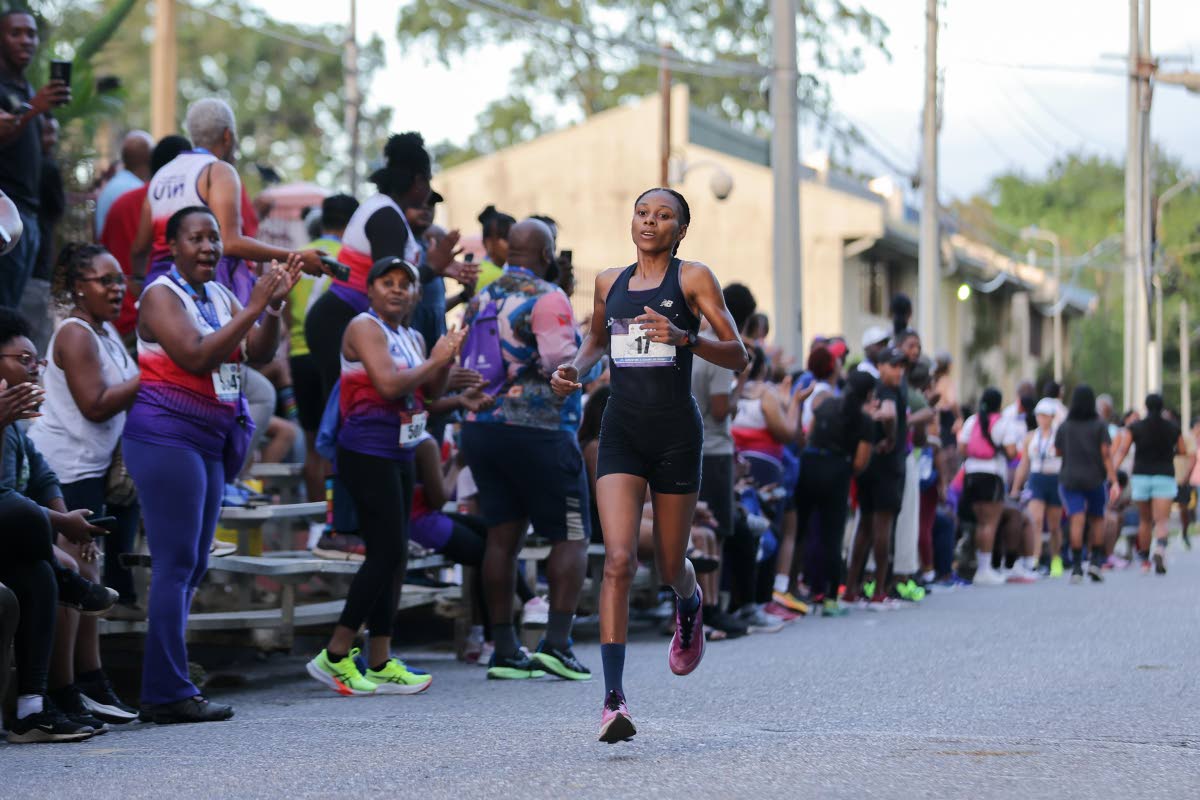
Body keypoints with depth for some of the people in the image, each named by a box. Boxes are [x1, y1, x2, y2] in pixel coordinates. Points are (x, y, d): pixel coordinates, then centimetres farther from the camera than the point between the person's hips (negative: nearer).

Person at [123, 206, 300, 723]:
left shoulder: (219, 296, 14)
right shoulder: (161, 295, -8)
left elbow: (259, 353, 8)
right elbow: (196, 357, -21)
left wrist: (275, 305, -8)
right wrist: (254, 307, -22)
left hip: (210, 442, 9)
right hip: (167, 434, -9)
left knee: (193, 566, 7)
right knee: (177, 563, -11)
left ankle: (164, 690, 9)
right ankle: (170, 693, -11)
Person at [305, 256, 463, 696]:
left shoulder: (413, 338, 18)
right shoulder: (365, 328, -9)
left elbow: (431, 393, 16)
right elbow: (389, 384, -20)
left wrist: (446, 359, -1)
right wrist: (434, 360, -10)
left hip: (399, 453, 9)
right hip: (368, 450, -9)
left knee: (391, 557, 7)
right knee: (388, 552, -14)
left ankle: (380, 664, 9)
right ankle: (334, 656, -10)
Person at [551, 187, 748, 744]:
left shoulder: (694, 279, 0)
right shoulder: (609, 282, 12)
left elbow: (738, 357, -4)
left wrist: (684, 338, -20)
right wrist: (576, 368, 9)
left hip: (676, 431, -2)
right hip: (621, 431, 2)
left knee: (669, 566, 10)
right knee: (619, 559, -15)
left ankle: (689, 606, 50)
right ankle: (613, 699, -19)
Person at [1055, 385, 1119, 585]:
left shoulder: (1064, 427, 2)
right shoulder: (1100, 426, -3)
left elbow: (1058, 451, 11)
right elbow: (1106, 455, -9)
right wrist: (1114, 481, -11)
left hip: (1070, 479, 0)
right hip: (1094, 479, 0)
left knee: (1077, 520, -7)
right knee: (1097, 519, 16)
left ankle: (1077, 566, -18)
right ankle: (1096, 561, 5)